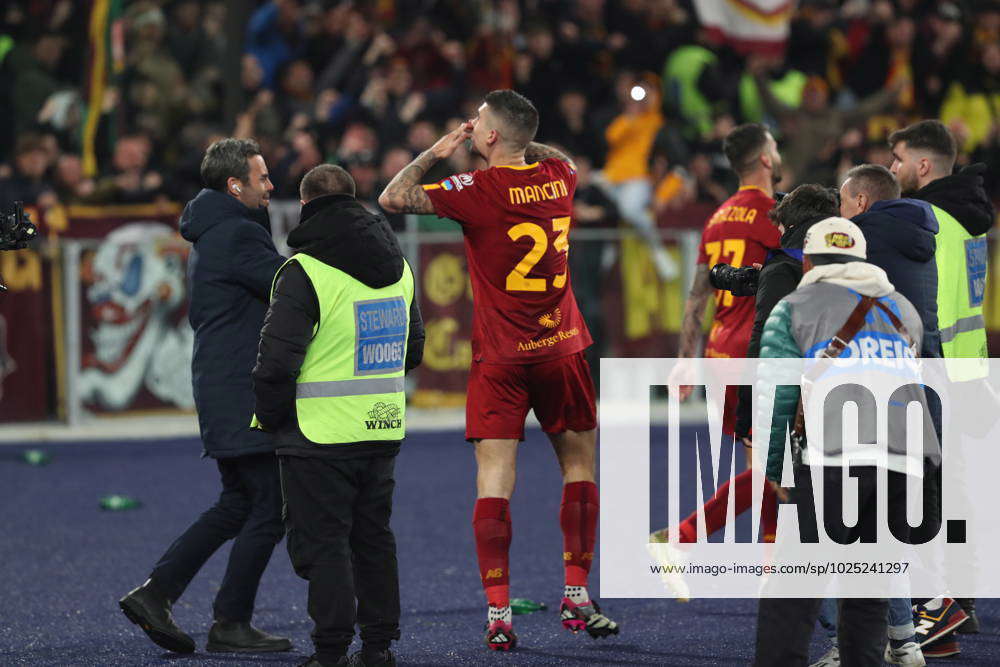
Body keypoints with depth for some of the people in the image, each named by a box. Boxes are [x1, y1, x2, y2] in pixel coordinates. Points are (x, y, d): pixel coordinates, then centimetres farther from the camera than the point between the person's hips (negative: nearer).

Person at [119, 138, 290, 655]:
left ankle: (156, 591, 10)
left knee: (238, 504, 16)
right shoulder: (239, 235, -14)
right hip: (245, 393, -10)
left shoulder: (207, 237, 19)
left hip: (218, 386, 10)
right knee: (269, 509, -4)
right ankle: (231, 624, 0)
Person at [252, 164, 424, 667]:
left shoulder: (304, 272, -14)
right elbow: (412, 347, 20)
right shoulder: (396, 266, 10)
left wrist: (271, 418, -3)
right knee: (373, 537, 15)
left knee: (321, 541, -1)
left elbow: (277, 358, -17)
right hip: (383, 431, 7)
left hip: (321, 434, -7)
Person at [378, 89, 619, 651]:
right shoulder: (558, 177, 3)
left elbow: (392, 198, -12)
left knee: (494, 482, -4)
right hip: (561, 348, 4)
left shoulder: (479, 188, -13)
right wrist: (521, 143, 19)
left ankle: (498, 613, -10)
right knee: (580, 465, 16)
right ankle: (577, 597, 18)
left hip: (500, 357, -4)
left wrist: (435, 152, 0)